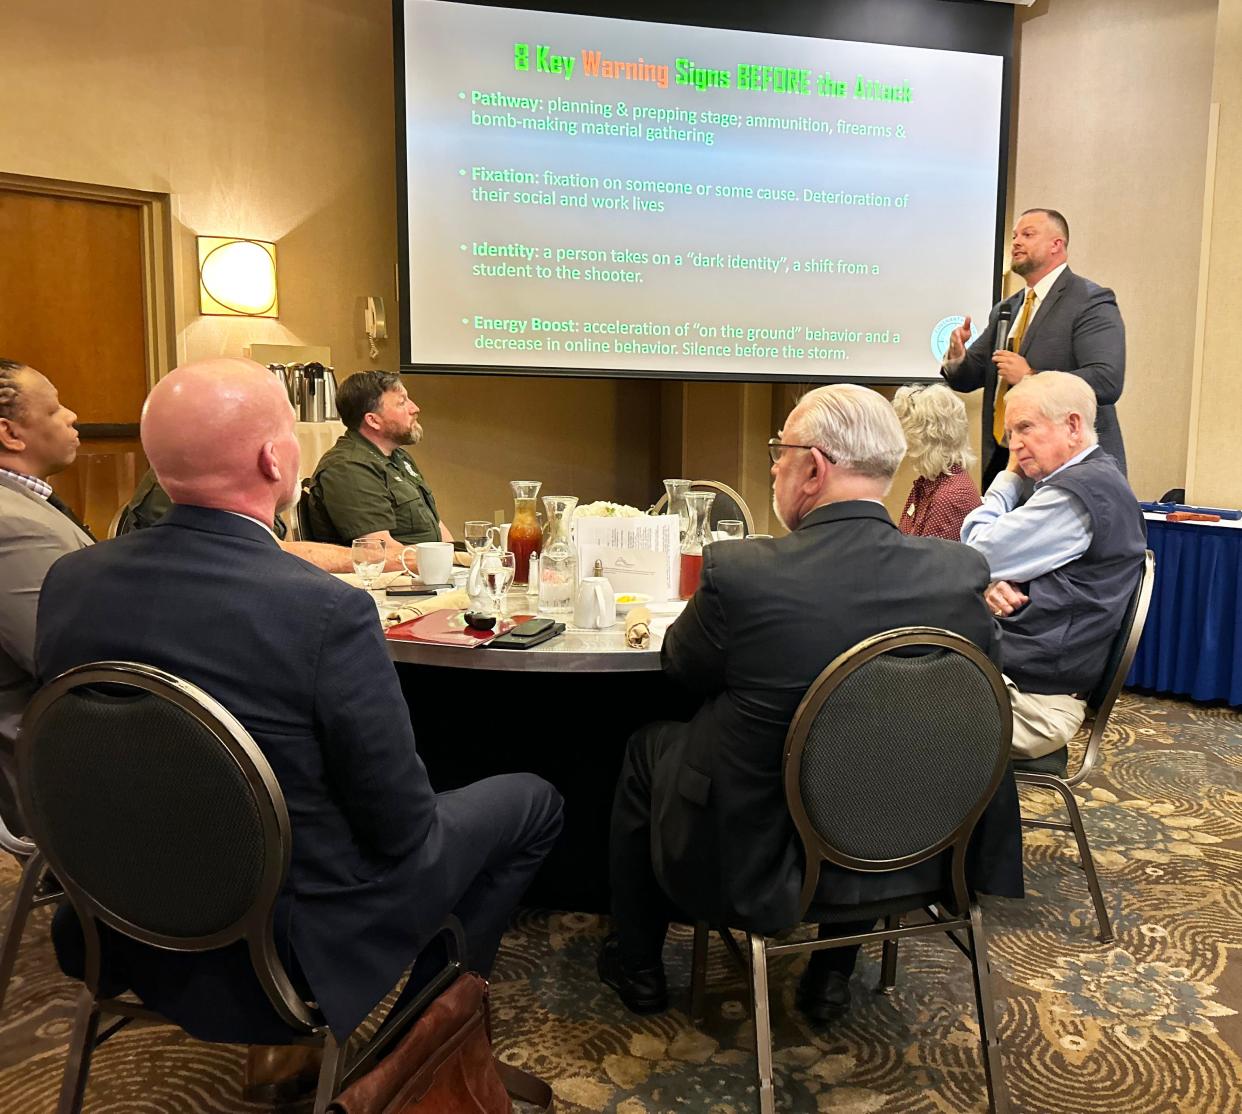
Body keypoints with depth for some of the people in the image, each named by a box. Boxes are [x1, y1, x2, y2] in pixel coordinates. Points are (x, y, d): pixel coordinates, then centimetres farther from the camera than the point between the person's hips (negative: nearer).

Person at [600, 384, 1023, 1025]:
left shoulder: (737, 574, -24)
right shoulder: (962, 572, -13)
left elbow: (679, 666, -4)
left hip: (757, 871, -3)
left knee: (646, 749, 23)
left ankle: (637, 968, 40)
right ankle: (833, 975, 40)